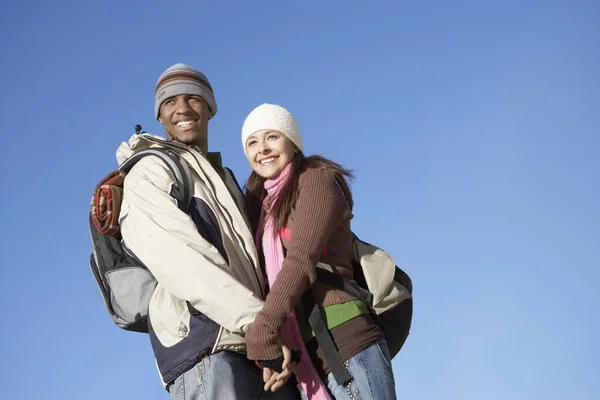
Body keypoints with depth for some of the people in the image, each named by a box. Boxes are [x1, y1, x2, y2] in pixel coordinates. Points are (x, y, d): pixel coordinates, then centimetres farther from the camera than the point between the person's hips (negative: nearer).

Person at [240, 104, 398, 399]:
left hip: (344, 340, -7)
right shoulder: (265, 205, 24)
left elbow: (301, 259, -13)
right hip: (308, 356, 7)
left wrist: (263, 331, -23)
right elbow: (265, 277, 15)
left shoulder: (316, 180, 1)